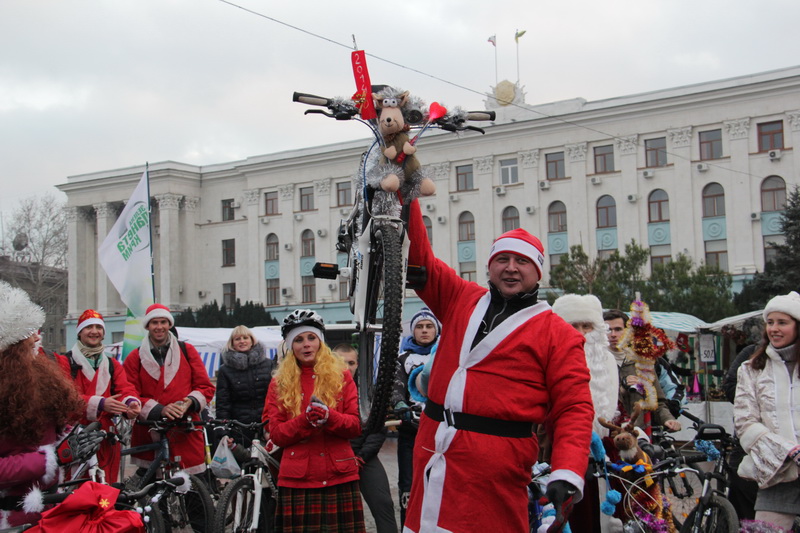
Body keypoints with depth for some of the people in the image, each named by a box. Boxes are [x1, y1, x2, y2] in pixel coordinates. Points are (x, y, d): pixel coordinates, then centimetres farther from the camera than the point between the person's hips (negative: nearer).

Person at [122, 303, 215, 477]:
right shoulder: (135, 358, 9)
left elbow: (206, 388, 10)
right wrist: (159, 410, -14)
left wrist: (190, 401, -12)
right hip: (149, 437, 0)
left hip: (186, 436, 0)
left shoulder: (187, 351, 12)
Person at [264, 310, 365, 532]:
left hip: (340, 477, 0)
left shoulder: (341, 376, 10)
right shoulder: (279, 384, 11)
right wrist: (305, 420, -15)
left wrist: (329, 417, -16)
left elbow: (357, 425, 3)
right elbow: (276, 434, 3)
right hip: (297, 480, 0)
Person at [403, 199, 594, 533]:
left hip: (494, 469, -4)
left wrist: (568, 474, -17)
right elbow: (419, 257, 14)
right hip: (432, 451, 4)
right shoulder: (461, 299, 13)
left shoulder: (559, 335, 2)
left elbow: (574, 409, -3)